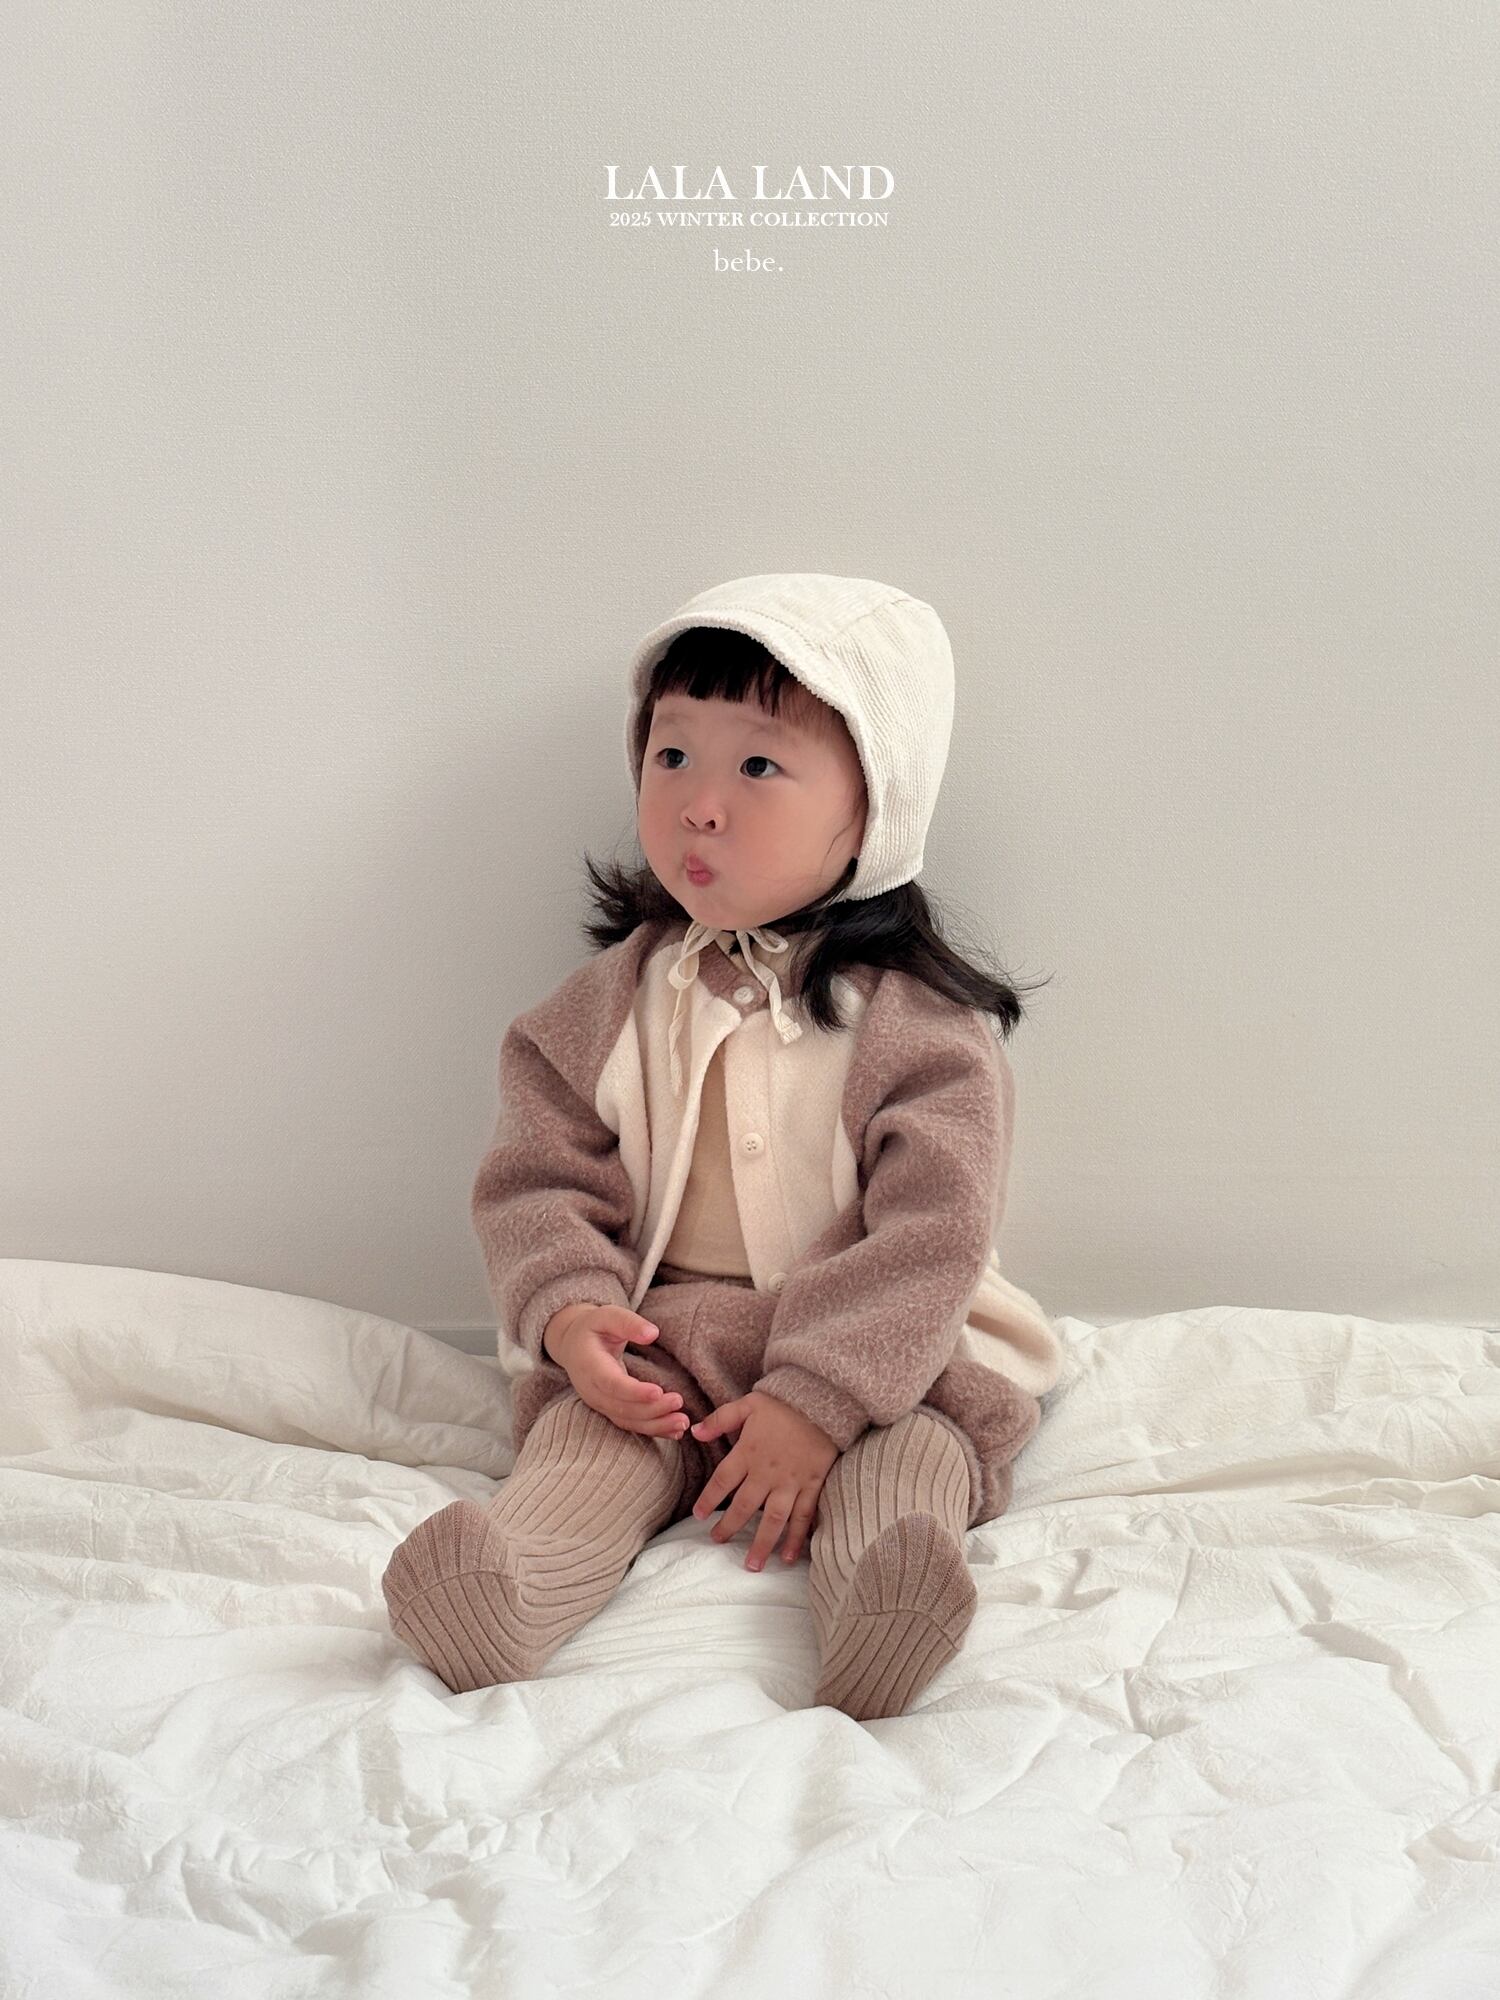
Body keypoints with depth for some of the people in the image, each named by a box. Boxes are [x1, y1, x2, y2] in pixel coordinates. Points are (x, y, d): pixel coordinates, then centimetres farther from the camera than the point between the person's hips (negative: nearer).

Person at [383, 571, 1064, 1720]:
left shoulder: (914, 1021, -7)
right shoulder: (613, 1000, 6)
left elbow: (927, 1237, -14)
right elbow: (541, 1180, 5)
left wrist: (814, 1404, -24)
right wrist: (570, 1312, -16)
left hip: (877, 1353, -2)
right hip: (658, 1349, 2)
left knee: (913, 1448, -29)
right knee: (589, 1430, -25)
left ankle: (875, 1611, -53)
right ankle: (512, 1592, -46)